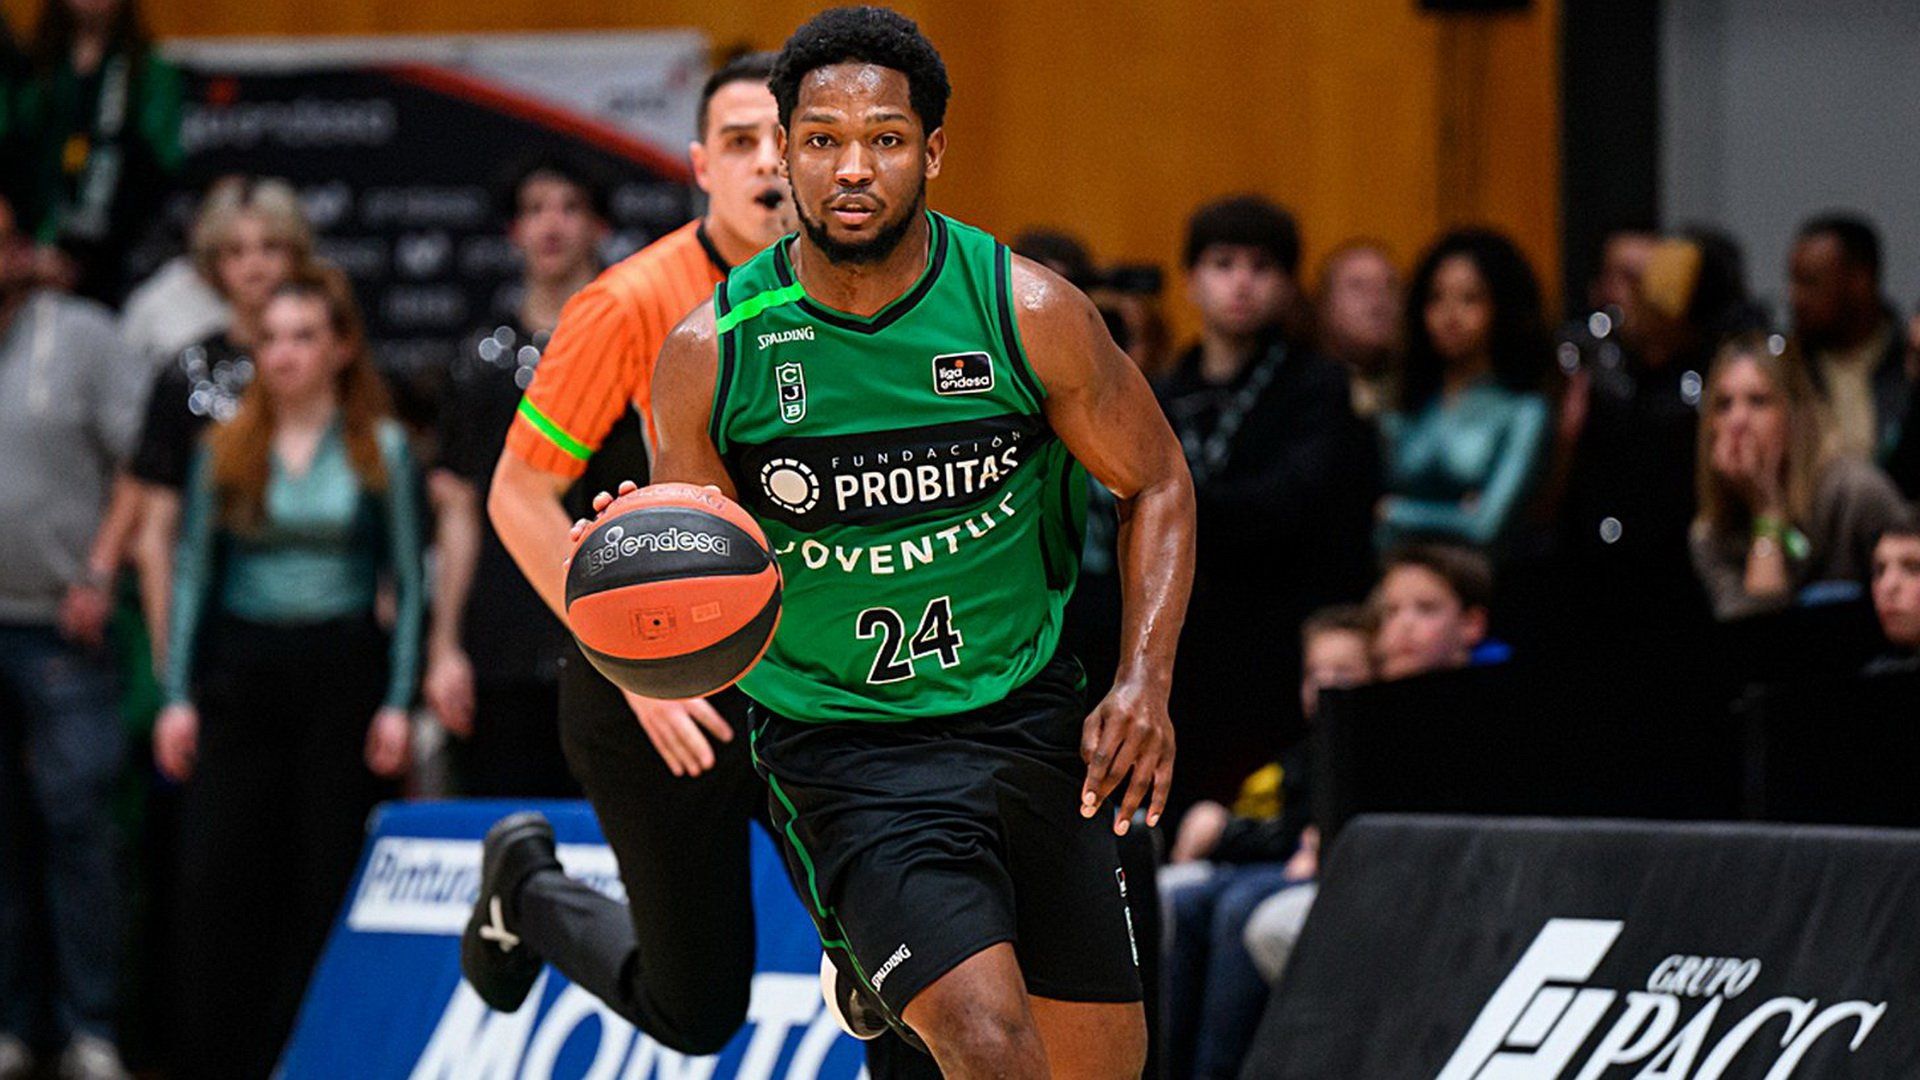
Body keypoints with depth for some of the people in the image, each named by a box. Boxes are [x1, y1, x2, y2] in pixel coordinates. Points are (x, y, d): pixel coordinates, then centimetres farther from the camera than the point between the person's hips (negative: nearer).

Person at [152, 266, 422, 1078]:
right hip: (240, 673, 2)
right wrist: (178, 697, 2)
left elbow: (407, 583, 3)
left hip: (342, 673, -2)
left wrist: (397, 703, -5)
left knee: (331, 884, 0)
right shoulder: (225, 450, 7)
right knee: (216, 878, -3)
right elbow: (194, 574, 9)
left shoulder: (380, 451, 3)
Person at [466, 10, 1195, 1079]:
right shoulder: (712, 351, -9)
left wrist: (1145, 679, -8)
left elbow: (1156, 485, 5)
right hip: (839, 744, -3)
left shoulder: (1028, 311, -9)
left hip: (1027, 716, 3)